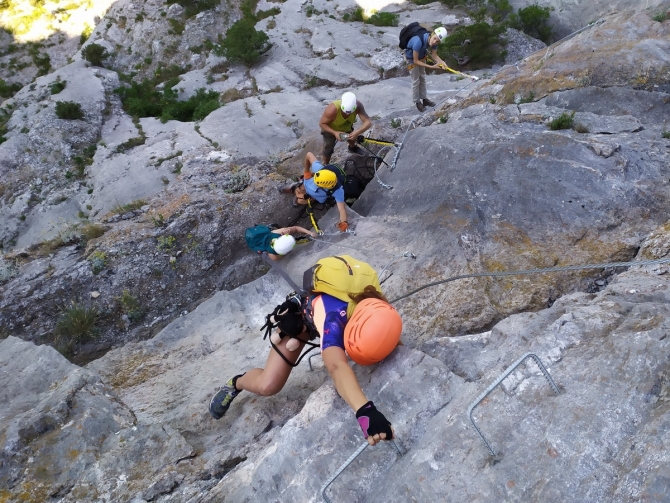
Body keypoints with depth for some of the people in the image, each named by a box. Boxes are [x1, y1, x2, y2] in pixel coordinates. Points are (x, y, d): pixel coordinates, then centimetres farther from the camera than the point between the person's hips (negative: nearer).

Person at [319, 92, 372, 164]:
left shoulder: (358, 106, -38)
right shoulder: (332, 109, -45)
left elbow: (368, 122, -40)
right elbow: (322, 123, -31)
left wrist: (358, 132, -58)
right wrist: (335, 133, -45)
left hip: (346, 127, 4)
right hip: (331, 129, -4)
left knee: (352, 137, 30)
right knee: (328, 150, 7)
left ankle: (353, 148, 65)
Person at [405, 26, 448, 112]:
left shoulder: (434, 41, -25)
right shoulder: (418, 41, -43)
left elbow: (434, 55, -13)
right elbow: (416, 61, -34)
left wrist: (442, 62, -34)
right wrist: (431, 66, -33)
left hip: (421, 56, 6)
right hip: (411, 58, -6)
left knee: (422, 78, 18)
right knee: (416, 81, 3)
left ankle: (424, 99, 32)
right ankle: (417, 102, 20)